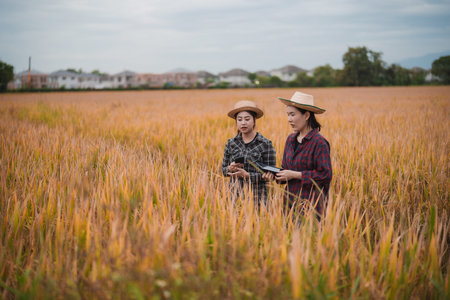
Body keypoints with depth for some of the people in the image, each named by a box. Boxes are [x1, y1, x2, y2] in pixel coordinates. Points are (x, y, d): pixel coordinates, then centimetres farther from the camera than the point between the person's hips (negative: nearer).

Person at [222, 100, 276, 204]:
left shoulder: (265, 144, -3)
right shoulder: (230, 143, 8)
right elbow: (223, 170, 14)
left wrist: (247, 175, -17)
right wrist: (230, 168, -8)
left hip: (256, 197, -3)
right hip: (234, 195, 3)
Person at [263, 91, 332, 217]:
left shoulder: (319, 142, -13)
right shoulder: (290, 139, 10)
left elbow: (325, 175, -16)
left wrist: (295, 175, -16)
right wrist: (274, 175, -3)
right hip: (290, 201, 6)